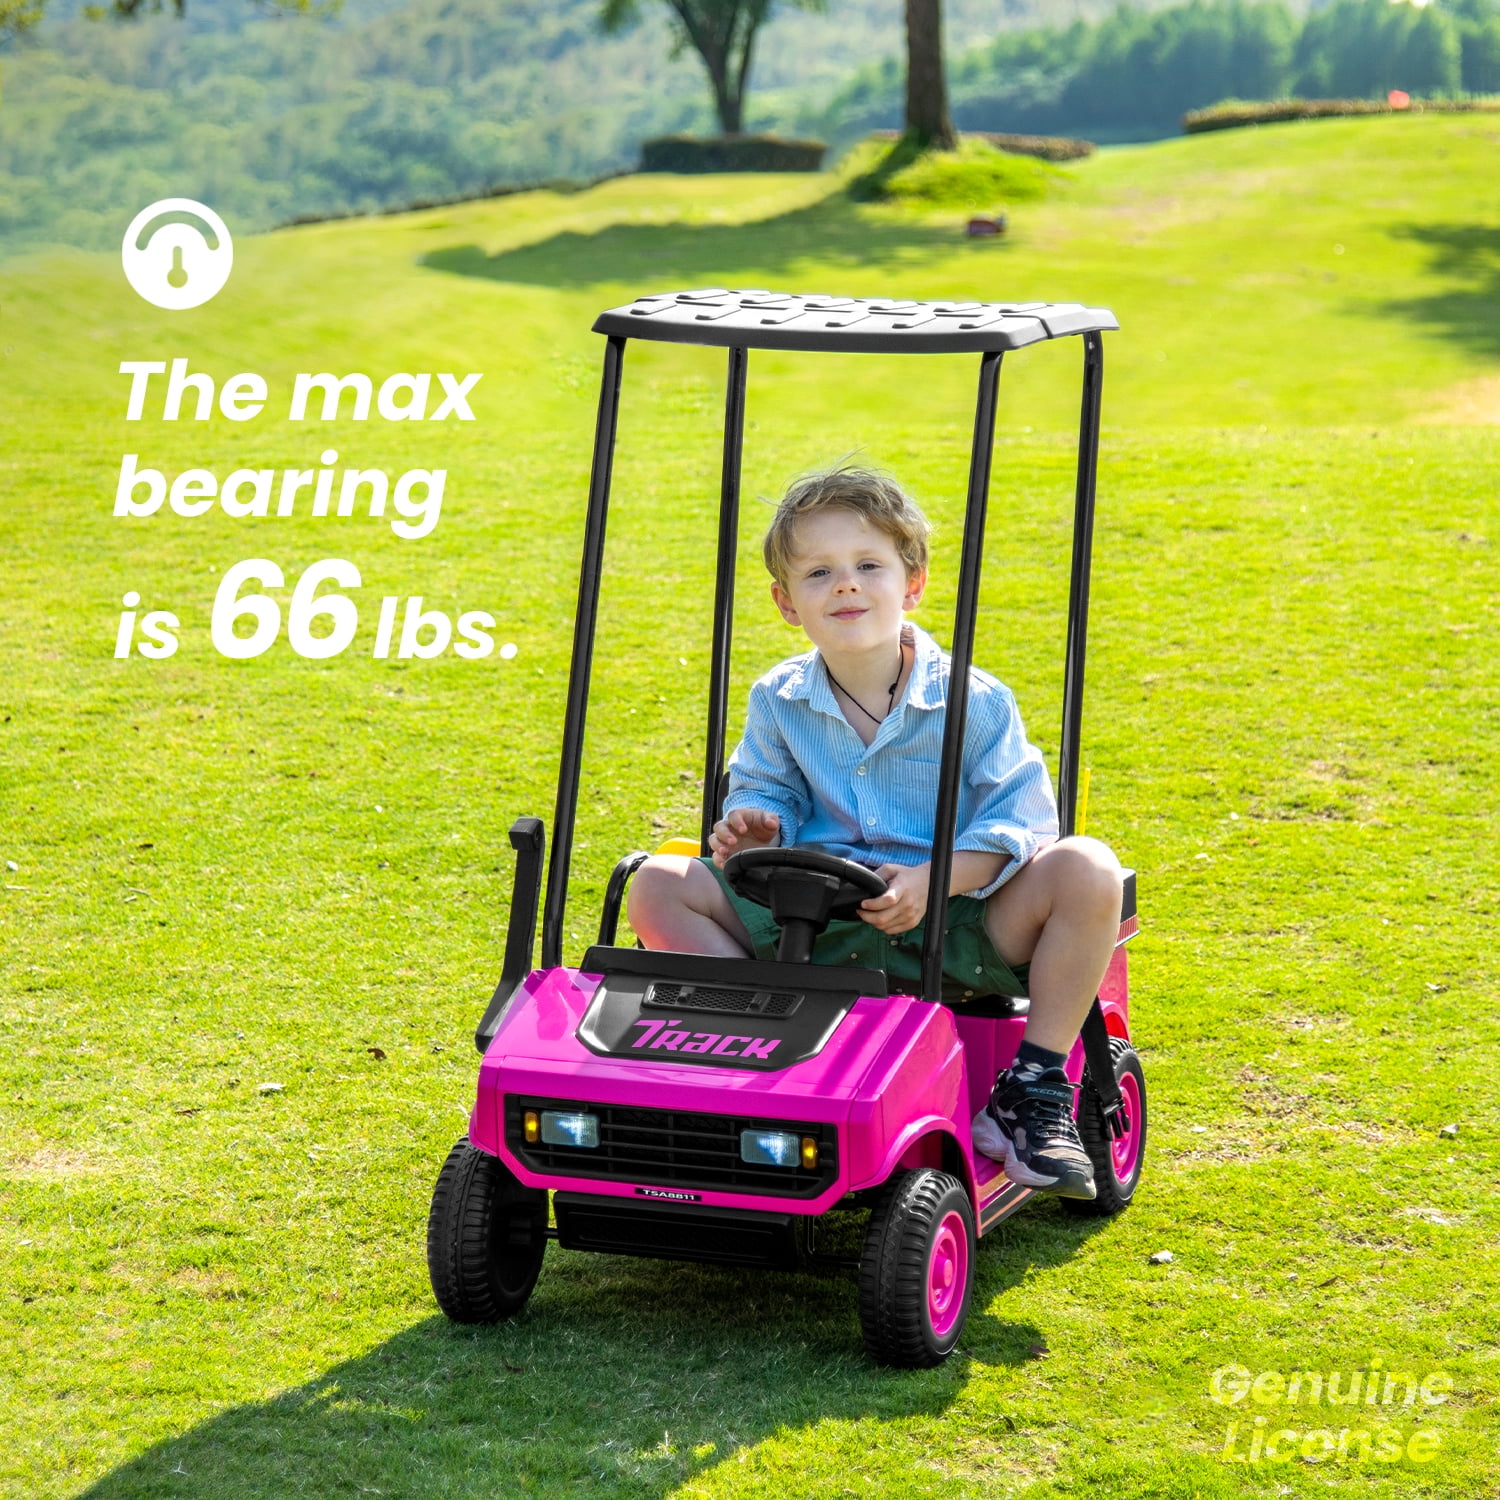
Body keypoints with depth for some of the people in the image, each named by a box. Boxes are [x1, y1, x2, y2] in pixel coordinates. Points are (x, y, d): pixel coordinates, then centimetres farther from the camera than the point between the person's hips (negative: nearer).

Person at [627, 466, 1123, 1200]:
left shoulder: (972, 702, -6)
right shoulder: (779, 702, 4)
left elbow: (1015, 821, -9)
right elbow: (765, 791, 11)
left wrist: (934, 879, -25)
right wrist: (754, 824, -15)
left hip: (952, 925, -2)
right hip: (814, 927, 2)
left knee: (1086, 868, -28)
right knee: (658, 885, -14)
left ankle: (1036, 1087, -15)